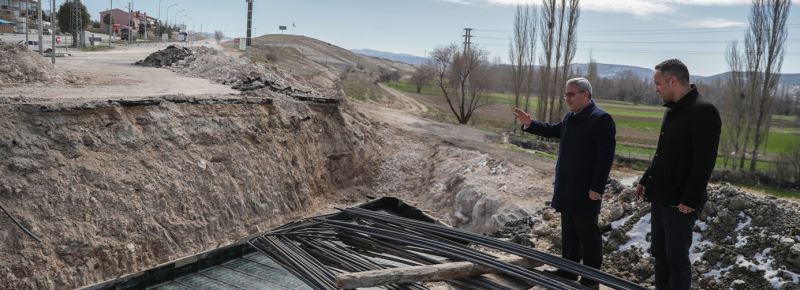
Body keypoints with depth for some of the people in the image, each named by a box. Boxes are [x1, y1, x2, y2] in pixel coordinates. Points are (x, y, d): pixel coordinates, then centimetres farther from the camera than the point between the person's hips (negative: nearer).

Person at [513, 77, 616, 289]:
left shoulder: (601, 119, -16)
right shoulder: (571, 117, 11)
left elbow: (606, 157, -20)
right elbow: (554, 130, 27)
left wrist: (596, 188, -21)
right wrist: (529, 124, 12)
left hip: (586, 190, -8)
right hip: (568, 188, 8)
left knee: (588, 233, 3)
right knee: (569, 232, 18)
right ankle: (568, 269, 31)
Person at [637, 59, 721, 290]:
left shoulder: (704, 112, -16)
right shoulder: (672, 110, 11)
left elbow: (705, 162, -20)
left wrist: (690, 200, -21)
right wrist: (646, 180, 17)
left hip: (680, 201, -8)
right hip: (660, 197, 8)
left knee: (677, 258, 2)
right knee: (659, 253, 16)